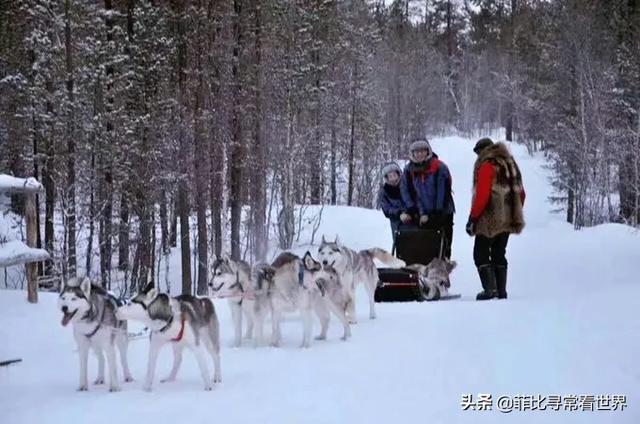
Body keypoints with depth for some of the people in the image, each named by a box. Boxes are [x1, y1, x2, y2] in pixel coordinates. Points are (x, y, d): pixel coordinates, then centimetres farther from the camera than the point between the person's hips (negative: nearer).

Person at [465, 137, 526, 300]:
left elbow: (482, 195, -18)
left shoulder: (487, 166, -12)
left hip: (490, 220, -8)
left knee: (481, 254, -1)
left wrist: (473, 218, -13)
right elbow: (520, 193, 17)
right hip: (508, 220, 8)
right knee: (499, 254, 14)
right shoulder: (510, 164, 14)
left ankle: (490, 288, -11)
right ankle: (501, 291, 11)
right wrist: (515, 213, 24)